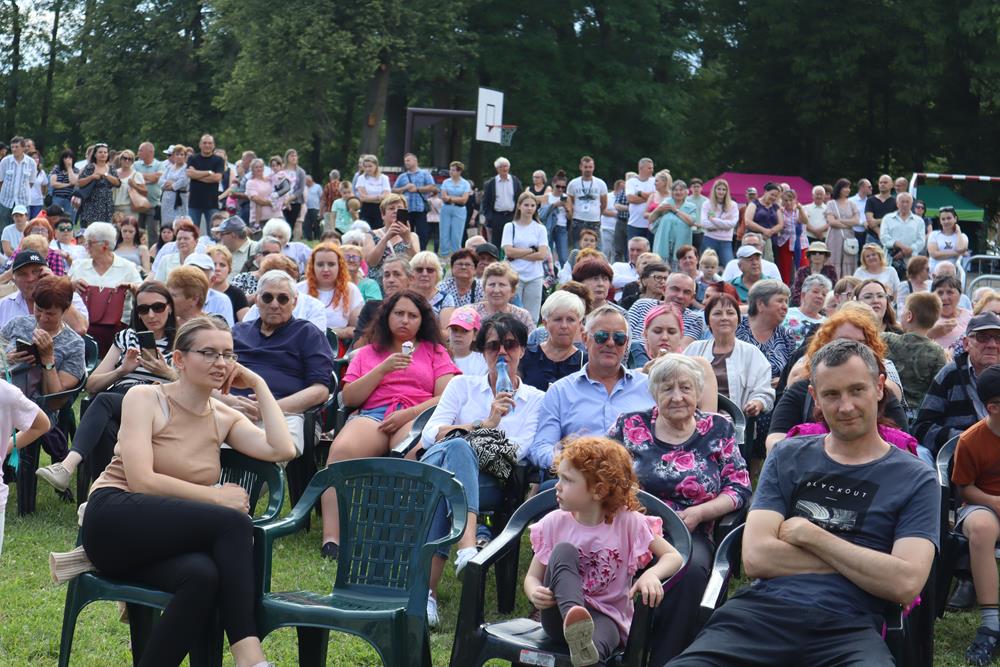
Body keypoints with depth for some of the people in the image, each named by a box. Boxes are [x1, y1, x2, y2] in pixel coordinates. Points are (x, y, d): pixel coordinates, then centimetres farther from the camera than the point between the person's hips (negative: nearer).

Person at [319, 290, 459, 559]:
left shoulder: (435, 351, 24)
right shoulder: (367, 353, 28)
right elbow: (349, 398, 15)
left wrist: (408, 414, -7)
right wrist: (383, 369, 3)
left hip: (418, 416, -1)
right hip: (372, 416, 1)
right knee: (342, 450, -35)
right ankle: (330, 539, -42)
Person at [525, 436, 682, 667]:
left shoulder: (628, 522, -4)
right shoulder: (554, 523, 1)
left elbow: (673, 557, -4)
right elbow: (532, 576, 5)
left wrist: (652, 574, -27)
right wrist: (535, 592, -21)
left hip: (606, 617, -2)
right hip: (561, 616, 2)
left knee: (598, 642, -40)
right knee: (564, 550, -27)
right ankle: (574, 626, -51)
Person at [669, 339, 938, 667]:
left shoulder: (916, 480, 10)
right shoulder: (788, 458, 16)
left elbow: (904, 584, -6)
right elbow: (756, 558, 2)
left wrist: (810, 536, 0)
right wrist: (860, 562, -1)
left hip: (846, 625, -1)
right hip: (765, 608, 2)